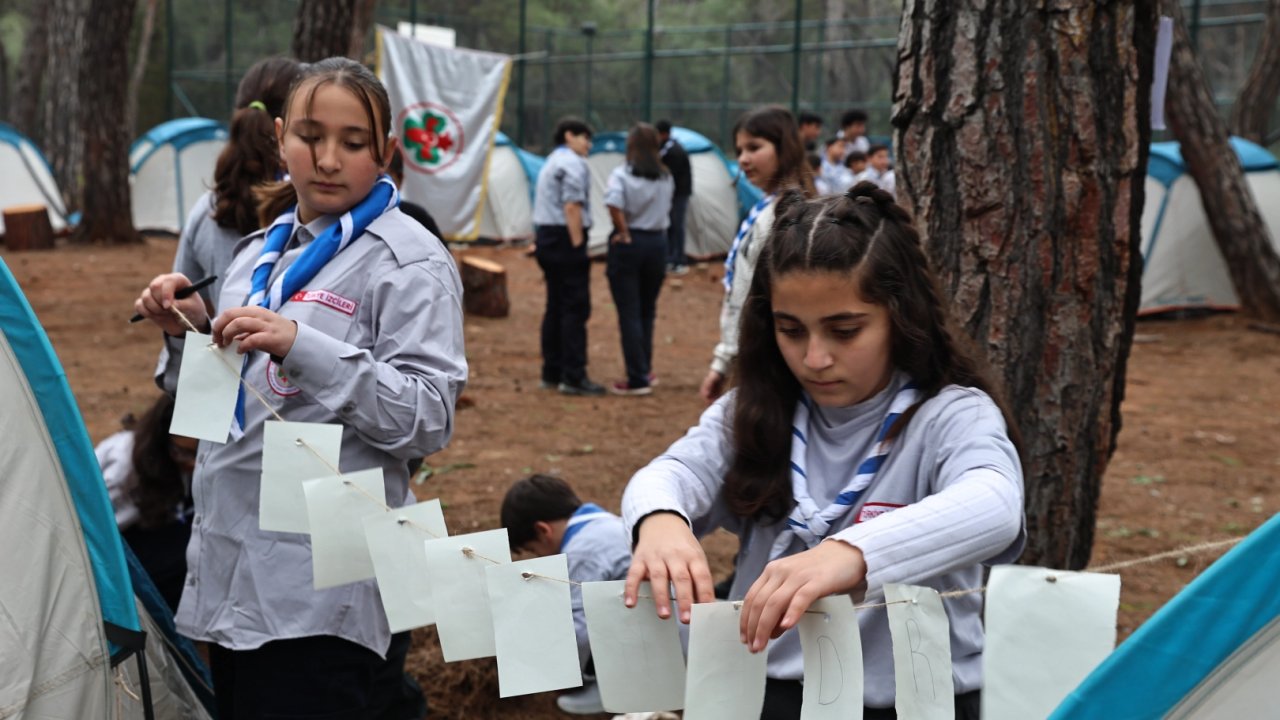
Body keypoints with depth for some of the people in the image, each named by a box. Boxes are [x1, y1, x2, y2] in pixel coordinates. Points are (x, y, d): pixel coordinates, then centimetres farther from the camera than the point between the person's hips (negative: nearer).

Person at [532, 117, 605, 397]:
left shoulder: (552, 162, 22)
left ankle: (552, 373, 18)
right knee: (575, 308, -9)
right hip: (565, 238, -10)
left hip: (546, 237, 11)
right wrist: (578, 245, -19)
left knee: (556, 306, 14)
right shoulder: (572, 163, -11)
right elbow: (571, 208, -19)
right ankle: (573, 377, -11)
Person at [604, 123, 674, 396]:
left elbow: (614, 205, -23)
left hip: (628, 245, -4)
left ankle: (637, 379, -1)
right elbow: (668, 209, 9)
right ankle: (645, 370, 25)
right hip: (657, 243, 5)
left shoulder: (621, 175, -9)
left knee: (629, 313, 0)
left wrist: (624, 232, -12)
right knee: (647, 311, 18)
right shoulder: (666, 178, 6)